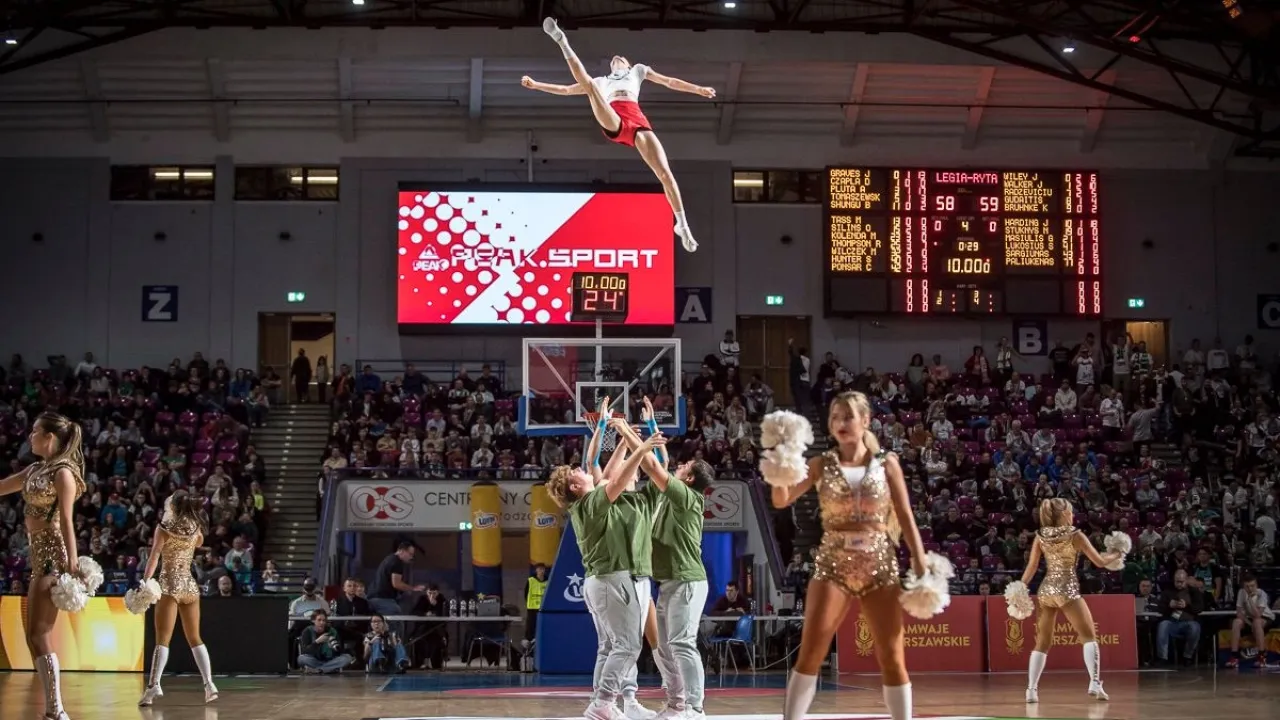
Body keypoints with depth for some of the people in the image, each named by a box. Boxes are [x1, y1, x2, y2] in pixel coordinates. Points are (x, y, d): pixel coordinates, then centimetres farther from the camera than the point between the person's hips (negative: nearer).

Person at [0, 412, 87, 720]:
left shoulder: (63, 472, -10)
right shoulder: (36, 469, 15)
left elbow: (66, 521, -17)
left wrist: (72, 563, -23)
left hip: (54, 554, -9)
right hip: (40, 554, 9)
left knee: (39, 635, -13)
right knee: (36, 636, 9)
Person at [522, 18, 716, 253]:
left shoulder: (637, 70, 36)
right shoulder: (602, 81, 37)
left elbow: (668, 81, 33)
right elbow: (566, 90, 39)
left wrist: (698, 89, 24)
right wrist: (536, 85, 35)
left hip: (637, 121, 0)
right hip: (613, 124, 0)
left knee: (664, 172, -14)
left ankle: (682, 224, -8)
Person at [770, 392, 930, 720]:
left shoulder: (886, 463, 6)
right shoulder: (822, 464, 6)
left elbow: (906, 517, 4)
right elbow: (782, 500, -4)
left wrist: (921, 565, -3)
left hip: (879, 565, 1)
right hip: (833, 565, 0)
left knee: (892, 658, 1)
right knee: (811, 652, -11)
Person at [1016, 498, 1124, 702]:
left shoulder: (1040, 536, 6)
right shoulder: (1075, 535, -4)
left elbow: (1031, 568, 5)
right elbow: (1099, 561, -1)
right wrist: (1116, 555, 17)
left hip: (1046, 591, 4)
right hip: (1067, 590, -4)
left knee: (1042, 643, 10)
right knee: (1089, 636, 5)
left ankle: (1032, 689, 1)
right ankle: (1095, 683, -11)